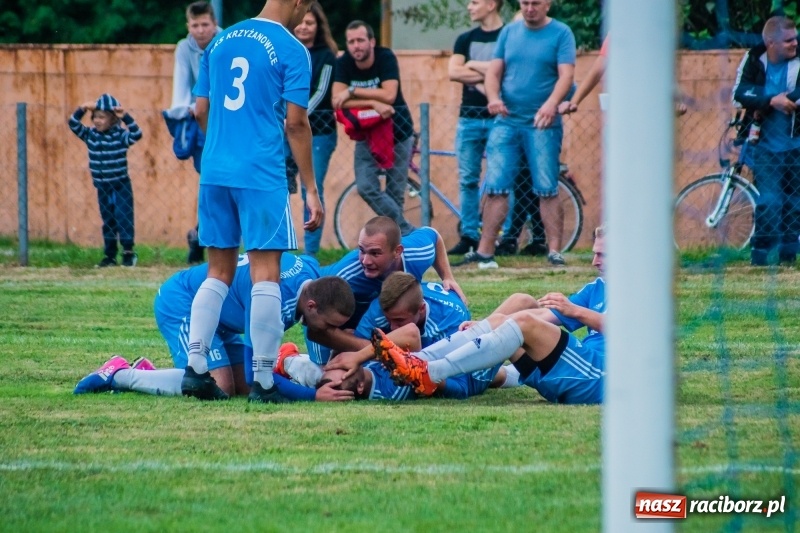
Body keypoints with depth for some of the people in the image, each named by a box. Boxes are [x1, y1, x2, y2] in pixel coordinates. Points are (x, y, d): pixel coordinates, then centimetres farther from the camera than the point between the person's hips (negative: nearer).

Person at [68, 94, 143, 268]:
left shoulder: (120, 135, -11)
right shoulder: (91, 135, 2)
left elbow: (136, 134, -25)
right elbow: (73, 124, -1)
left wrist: (125, 117, -31)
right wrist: (82, 109, -15)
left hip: (121, 186, -5)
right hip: (102, 188, 5)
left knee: (123, 219, -6)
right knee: (108, 221, 10)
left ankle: (128, 253, 0)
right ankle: (110, 255, 14)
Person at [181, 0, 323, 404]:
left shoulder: (220, 42, 13)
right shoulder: (291, 51, -5)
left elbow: (201, 111, 16)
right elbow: (295, 123, -8)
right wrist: (311, 190, -4)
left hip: (214, 173, 6)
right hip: (262, 176, -6)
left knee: (219, 272, 13)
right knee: (265, 274, -3)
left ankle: (194, 368, 5)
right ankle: (263, 381, -4)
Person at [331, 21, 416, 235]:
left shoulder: (385, 57, -16)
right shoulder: (343, 64, -10)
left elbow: (389, 96, -27)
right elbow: (337, 102, -21)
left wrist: (352, 91, -25)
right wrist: (374, 103, -29)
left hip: (397, 130, -2)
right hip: (366, 132, 2)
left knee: (395, 192, 0)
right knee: (366, 187, -14)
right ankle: (407, 231, -8)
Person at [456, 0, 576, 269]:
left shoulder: (561, 34, 0)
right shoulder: (509, 32, 12)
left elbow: (566, 75, -10)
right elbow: (493, 71, 8)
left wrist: (552, 103, -29)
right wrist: (493, 97, -13)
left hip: (542, 124, -3)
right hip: (506, 122, 3)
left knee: (547, 191, -4)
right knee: (495, 188, -2)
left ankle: (554, 252, -1)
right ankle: (484, 252, 0)